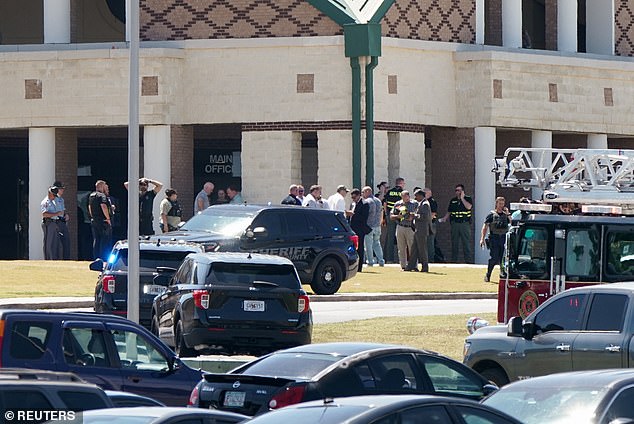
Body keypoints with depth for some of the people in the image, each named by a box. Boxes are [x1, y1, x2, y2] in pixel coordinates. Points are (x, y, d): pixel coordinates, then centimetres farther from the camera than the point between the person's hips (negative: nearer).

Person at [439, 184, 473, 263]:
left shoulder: (468, 199, 4)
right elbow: (449, 211, 19)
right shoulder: (453, 201, 16)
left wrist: (462, 198, -8)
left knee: (466, 242, -7)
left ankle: (468, 259, -6)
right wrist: (445, 218, 2)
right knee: (454, 243, 3)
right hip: (455, 224, 4)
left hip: (465, 223, -4)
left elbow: (468, 206, -14)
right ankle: (453, 260, 7)